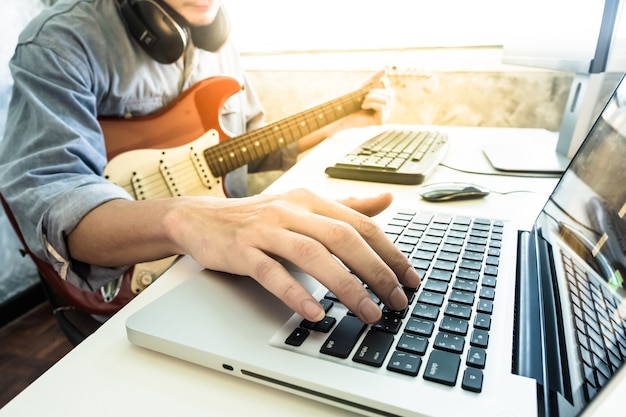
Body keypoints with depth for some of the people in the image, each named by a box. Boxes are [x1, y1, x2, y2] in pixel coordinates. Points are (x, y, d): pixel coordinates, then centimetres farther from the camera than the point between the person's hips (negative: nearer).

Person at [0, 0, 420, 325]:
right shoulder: (63, 40, -13)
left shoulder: (214, 34, 9)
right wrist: (184, 218, -47)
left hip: (230, 268, 7)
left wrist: (341, 120, 8)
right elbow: (42, 192, -28)